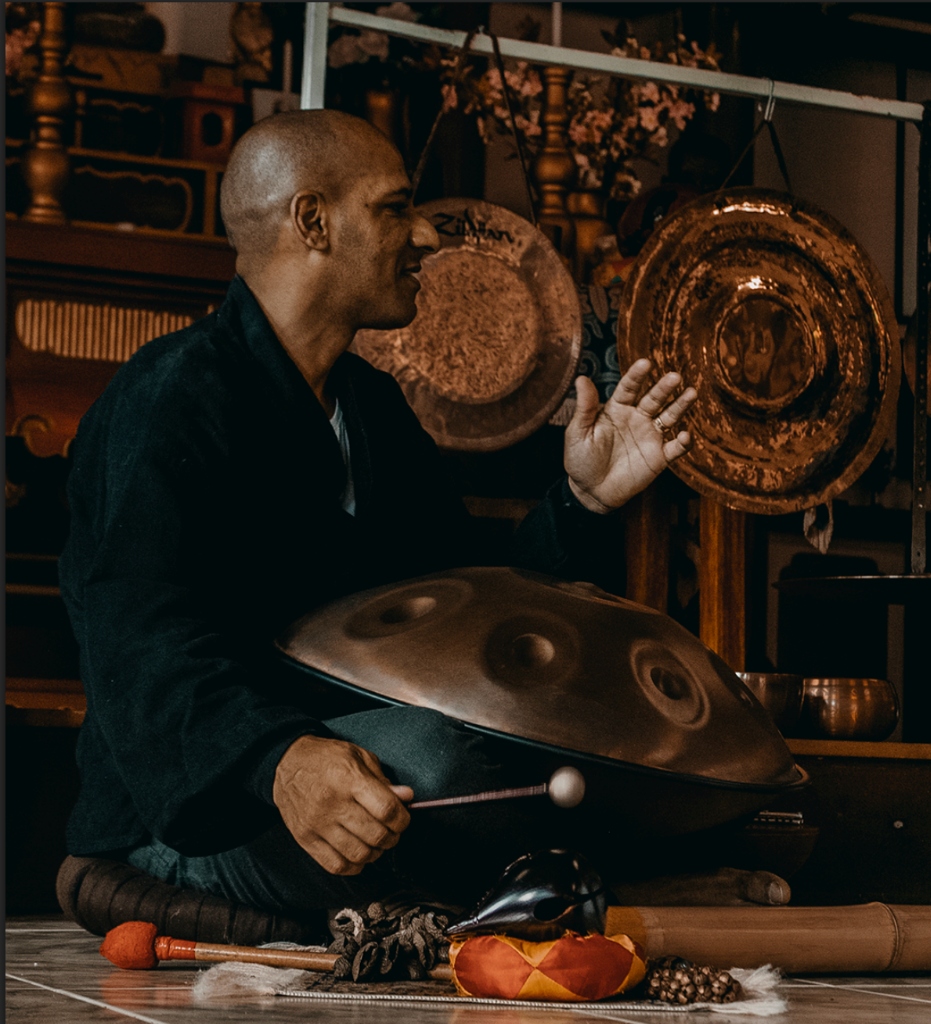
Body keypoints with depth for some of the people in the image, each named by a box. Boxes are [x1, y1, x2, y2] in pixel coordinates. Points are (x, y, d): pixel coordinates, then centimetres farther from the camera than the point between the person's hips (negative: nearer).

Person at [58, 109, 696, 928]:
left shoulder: (376, 407, 16)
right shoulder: (170, 399, -15)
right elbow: (143, 643, -29)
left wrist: (580, 502, -2)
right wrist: (282, 759, -47)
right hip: (181, 824, -9)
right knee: (434, 750, -34)